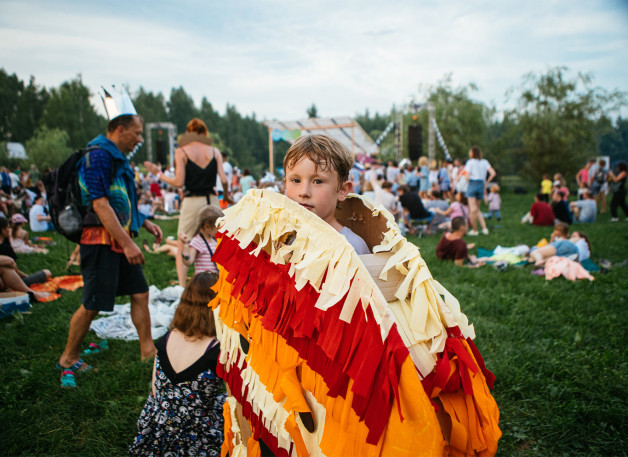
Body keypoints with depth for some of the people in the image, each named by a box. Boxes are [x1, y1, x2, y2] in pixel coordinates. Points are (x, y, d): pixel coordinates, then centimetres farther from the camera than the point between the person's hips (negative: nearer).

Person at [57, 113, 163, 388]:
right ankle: (68, 359, 17)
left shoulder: (117, 158, 17)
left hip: (119, 239, 10)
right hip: (101, 241, -9)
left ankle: (147, 350, 19)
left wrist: (145, 223, 16)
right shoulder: (99, 155, -15)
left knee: (140, 293, 9)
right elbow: (100, 204, -23)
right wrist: (127, 243, -26)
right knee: (92, 305, -1)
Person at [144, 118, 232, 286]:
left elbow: (179, 182, -8)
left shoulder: (181, 151, -2)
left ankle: (182, 289, -2)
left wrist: (159, 174, 6)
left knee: (182, 249, 6)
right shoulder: (214, 151, 5)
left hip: (192, 202, -3)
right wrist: (226, 194, 19)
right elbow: (224, 180, -1)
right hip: (212, 200, 3)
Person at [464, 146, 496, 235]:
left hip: (472, 184, -5)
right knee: (477, 209, 17)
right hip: (481, 185, 5)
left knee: (472, 209, -2)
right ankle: (484, 228, 5)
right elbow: (493, 173, 0)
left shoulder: (470, 162, -4)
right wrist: (486, 182, 10)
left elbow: (467, 176, -12)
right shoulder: (485, 162, 9)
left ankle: (474, 230, 0)